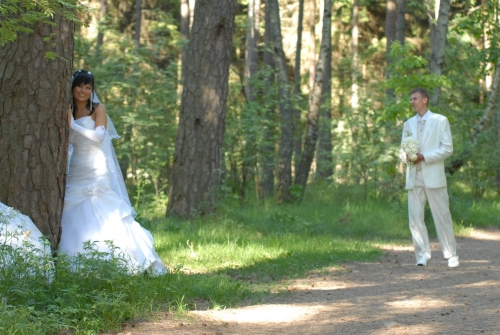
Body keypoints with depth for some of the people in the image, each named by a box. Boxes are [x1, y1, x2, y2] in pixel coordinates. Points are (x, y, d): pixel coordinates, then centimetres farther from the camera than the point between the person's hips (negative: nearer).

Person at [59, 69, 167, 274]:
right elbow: (68, 142, 12)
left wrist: (73, 124, -16)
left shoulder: (98, 109, -1)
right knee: (74, 218, 0)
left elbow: (99, 136, -14)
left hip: (96, 171, -5)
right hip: (76, 171, 5)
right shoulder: (69, 111, 12)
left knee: (102, 216, -10)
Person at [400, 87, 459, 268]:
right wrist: (406, 156, -5)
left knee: (442, 216, -2)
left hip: (433, 175, -4)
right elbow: (402, 150, 20)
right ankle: (422, 254, 3)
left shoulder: (440, 121, 4)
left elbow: (447, 148, -3)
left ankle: (451, 255, 5)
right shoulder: (408, 124, 18)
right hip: (414, 176, 4)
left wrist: (424, 156, -14)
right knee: (415, 217, -3)